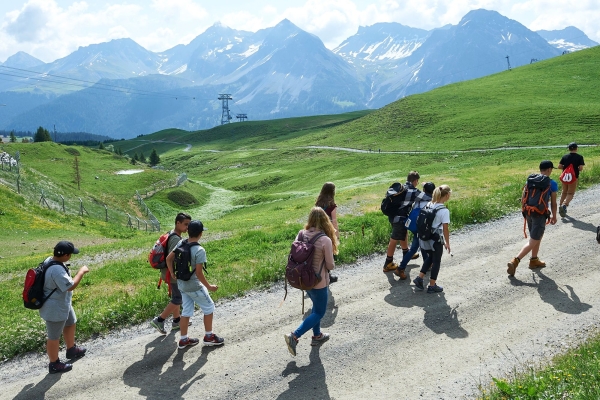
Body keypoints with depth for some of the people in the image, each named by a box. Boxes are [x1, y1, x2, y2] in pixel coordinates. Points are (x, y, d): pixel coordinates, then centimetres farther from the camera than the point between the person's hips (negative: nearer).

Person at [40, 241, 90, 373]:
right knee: (54, 337, 9)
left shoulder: (51, 260, -4)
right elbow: (70, 286, -32)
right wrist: (81, 272, -24)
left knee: (71, 324, 29)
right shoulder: (57, 270, -36)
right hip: (55, 309, -11)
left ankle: (71, 350, 50)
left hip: (62, 304, 11)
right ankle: (54, 364, 28)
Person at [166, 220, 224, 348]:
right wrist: (209, 287, -13)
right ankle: (209, 336, 22)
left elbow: (169, 258, 3)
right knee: (209, 307, 12)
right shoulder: (200, 250, -24)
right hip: (194, 287, -7)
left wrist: (172, 274, 16)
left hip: (181, 285, 7)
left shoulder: (180, 244, -4)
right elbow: (199, 273, -24)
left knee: (186, 311, 18)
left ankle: (183, 339, 26)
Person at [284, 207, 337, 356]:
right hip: (318, 282, -6)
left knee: (316, 306, 28)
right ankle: (294, 336, 0)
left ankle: (317, 335, 40)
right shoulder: (325, 240, -24)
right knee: (319, 312, 12)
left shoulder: (301, 234, -8)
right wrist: (328, 263, 6)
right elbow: (330, 266, -16)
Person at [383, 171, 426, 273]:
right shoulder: (413, 191, -19)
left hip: (394, 216, 9)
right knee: (394, 240, 3)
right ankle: (388, 264, 14)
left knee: (404, 235, 28)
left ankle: (407, 254, 48)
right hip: (399, 219, -9)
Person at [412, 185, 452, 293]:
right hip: (436, 239, -6)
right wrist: (447, 243, -4)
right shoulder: (444, 211, -20)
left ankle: (419, 278, 22)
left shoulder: (428, 205, -1)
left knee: (430, 257, 25)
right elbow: (445, 229, -16)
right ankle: (432, 286, 20)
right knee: (436, 261, 11)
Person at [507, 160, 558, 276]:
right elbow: (553, 203, -2)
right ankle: (515, 261, -15)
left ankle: (534, 260, 34)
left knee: (538, 237, 26)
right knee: (533, 242, -3)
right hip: (540, 215, -6)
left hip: (529, 212, 6)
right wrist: (554, 216, 12)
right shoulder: (552, 184, -7)